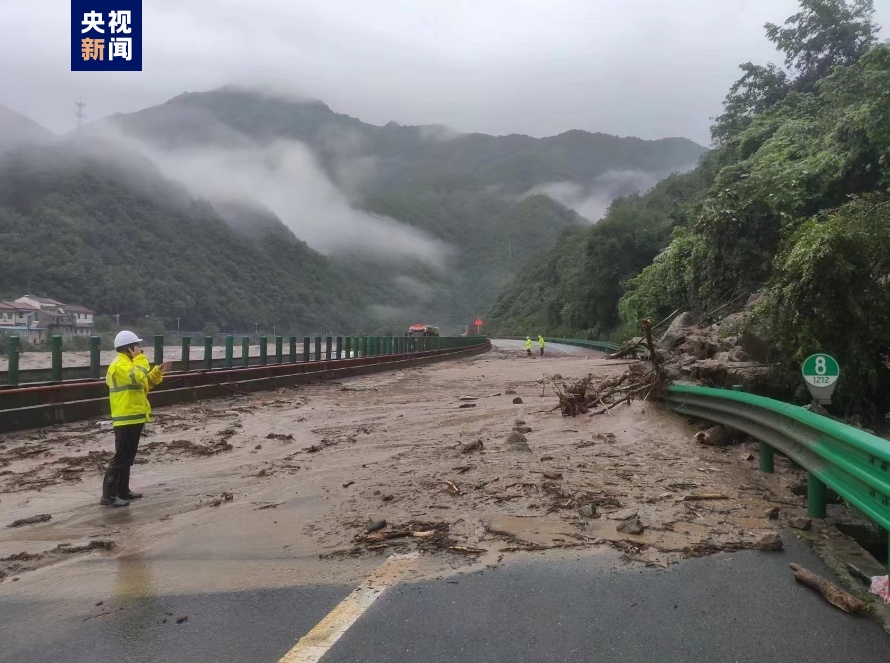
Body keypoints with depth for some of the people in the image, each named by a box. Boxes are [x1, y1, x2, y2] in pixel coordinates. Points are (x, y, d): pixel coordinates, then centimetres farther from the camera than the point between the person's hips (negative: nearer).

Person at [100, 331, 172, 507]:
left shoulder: (128, 363, 19)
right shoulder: (120, 364, -15)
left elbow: (146, 383, 23)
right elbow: (138, 377, -33)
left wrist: (159, 371, 9)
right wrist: (140, 357, -21)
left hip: (133, 417, 11)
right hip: (126, 418, -11)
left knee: (128, 457, 16)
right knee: (121, 457, -8)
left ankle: (123, 491, 24)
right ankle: (108, 496, -4)